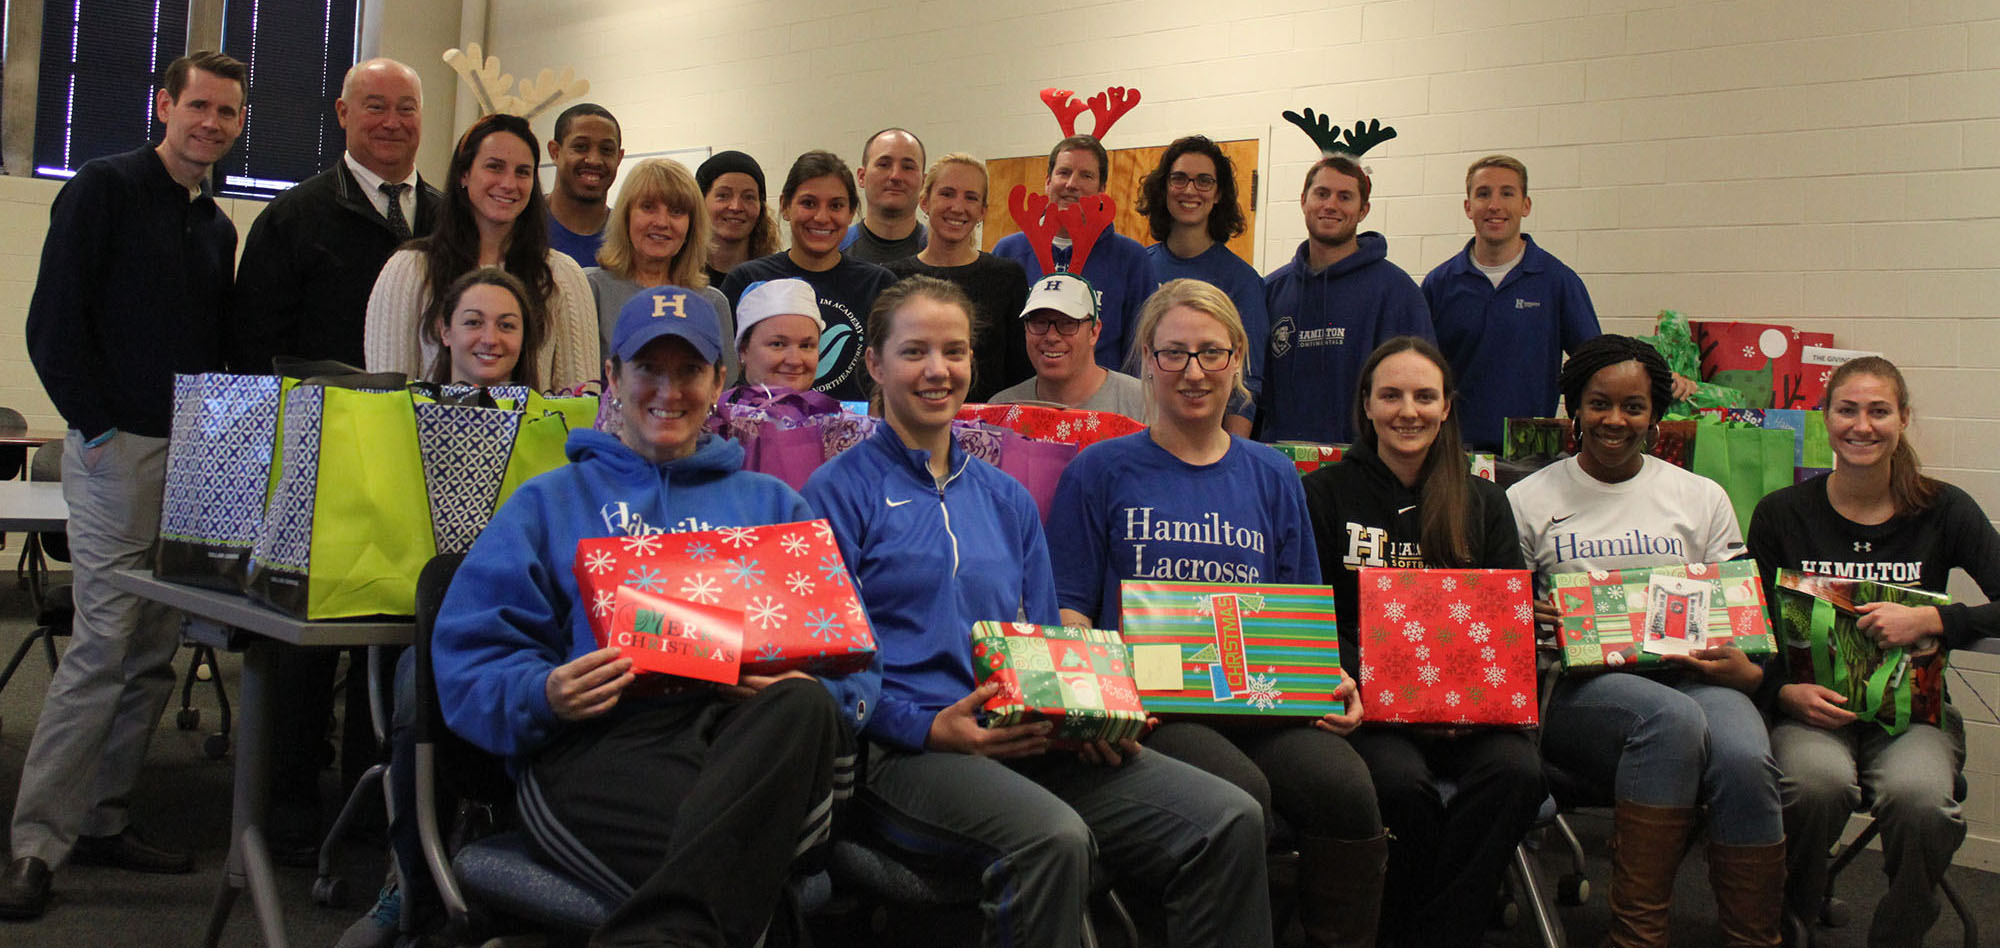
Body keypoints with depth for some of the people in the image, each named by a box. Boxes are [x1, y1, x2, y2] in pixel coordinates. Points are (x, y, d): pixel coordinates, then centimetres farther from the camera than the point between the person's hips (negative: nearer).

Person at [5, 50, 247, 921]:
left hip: (193, 457, 7)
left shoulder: (216, 227, 17)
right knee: (104, 644, -10)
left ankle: (102, 819, 18)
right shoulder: (105, 188, -3)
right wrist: (99, 426, -13)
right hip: (118, 451, -7)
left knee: (154, 652, 8)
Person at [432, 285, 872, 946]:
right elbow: (470, 658, 12)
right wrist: (543, 696, -11)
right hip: (599, 737, -4)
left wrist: (809, 689, -7)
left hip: (751, 732, 4)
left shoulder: (770, 504, 30)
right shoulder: (550, 503, 25)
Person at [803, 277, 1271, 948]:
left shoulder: (1007, 499, 22)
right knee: (1053, 837, -37)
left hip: (1027, 741, 6)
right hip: (903, 746, -5)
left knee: (1231, 821, -15)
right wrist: (930, 727, -19)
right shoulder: (840, 490, 4)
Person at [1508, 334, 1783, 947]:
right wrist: (1526, 624, -14)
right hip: (1577, 685, -2)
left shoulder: (1701, 498, 17)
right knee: (1671, 717, -36)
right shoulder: (1529, 501, 11)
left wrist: (1746, 671, -7)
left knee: (1744, 760, -32)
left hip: (1692, 675, 2)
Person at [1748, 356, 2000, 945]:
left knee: (1917, 795, -33)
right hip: (1811, 706, 0)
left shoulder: (1943, 511, 2)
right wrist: (1784, 692, -16)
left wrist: (1930, 620, -19)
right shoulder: (1782, 515, 2)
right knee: (1819, 782, -34)